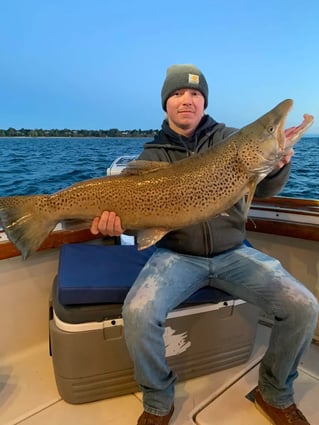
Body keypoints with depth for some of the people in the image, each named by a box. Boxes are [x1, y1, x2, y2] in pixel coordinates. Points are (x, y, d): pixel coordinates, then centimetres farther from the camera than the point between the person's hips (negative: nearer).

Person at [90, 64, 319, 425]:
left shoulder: (229, 139, 4)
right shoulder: (153, 154, 3)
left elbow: (262, 190, -4)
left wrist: (277, 165, -27)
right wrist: (118, 220, -25)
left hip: (232, 252, 2)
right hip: (177, 255, -1)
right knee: (138, 313, -28)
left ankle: (275, 394, 17)